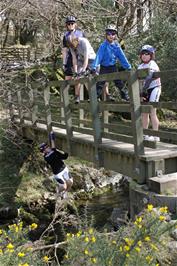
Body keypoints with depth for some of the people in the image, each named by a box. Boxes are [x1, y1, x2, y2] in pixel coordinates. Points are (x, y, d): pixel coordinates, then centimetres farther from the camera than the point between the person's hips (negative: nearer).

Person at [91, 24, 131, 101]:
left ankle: (126, 96, 14)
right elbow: (98, 56, -18)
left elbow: (122, 57, 0)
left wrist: (128, 67, -1)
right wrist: (94, 67, -28)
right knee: (100, 84, -2)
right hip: (104, 68, -2)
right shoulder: (103, 45, -11)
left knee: (119, 83, 3)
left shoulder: (117, 45, -3)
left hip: (113, 67, 2)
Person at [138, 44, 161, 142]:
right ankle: (145, 134, 18)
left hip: (154, 88, -8)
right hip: (145, 90, 8)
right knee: (144, 112, 9)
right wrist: (141, 93, -3)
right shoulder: (140, 66, 11)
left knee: (152, 112, -13)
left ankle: (155, 136, -9)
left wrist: (143, 91, -29)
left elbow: (149, 79, -24)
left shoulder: (152, 64, -12)